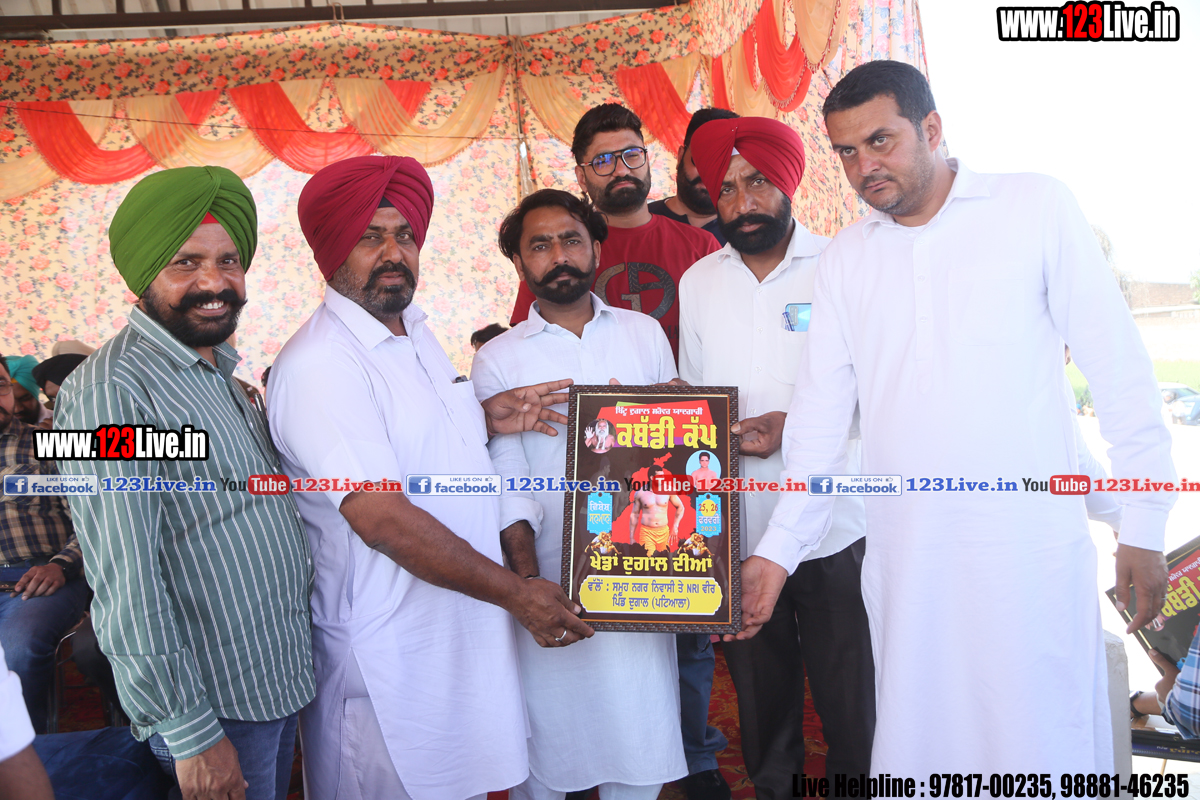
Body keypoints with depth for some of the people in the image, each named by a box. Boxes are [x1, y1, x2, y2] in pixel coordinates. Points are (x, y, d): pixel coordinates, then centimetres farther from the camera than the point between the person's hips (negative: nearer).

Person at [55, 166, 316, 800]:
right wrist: (191, 734, -20)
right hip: (216, 708, -8)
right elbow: (125, 582, -23)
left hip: (281, 678, 8)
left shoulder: (219, 375, 9)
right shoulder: (111, 389, -20)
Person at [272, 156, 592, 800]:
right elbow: (382, 519, -27)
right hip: (390, 658, -8)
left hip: (465, 624, 9)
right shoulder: (318, 366, -22)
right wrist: (516, 594, -21)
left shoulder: (414, 331, 8)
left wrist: (487, 419, 3)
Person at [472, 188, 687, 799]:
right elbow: (508, 482, -3)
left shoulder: (644, 334, 8)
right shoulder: (497, 360, 2)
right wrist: (528, 580, -15)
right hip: (552, 579, -2)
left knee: (643, 726, 8)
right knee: (548, 736, 6)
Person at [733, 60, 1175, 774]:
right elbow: (820, 414, 8)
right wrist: (778, 550, 3)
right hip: (905, 558, 3)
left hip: (1031, 549, -3)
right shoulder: (845, 259, 8)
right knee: (917, 748, 11)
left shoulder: (1037, 207, -1)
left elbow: (1118, 366, -1)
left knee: (1046, 747, 5)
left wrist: (1145, 526, -3)